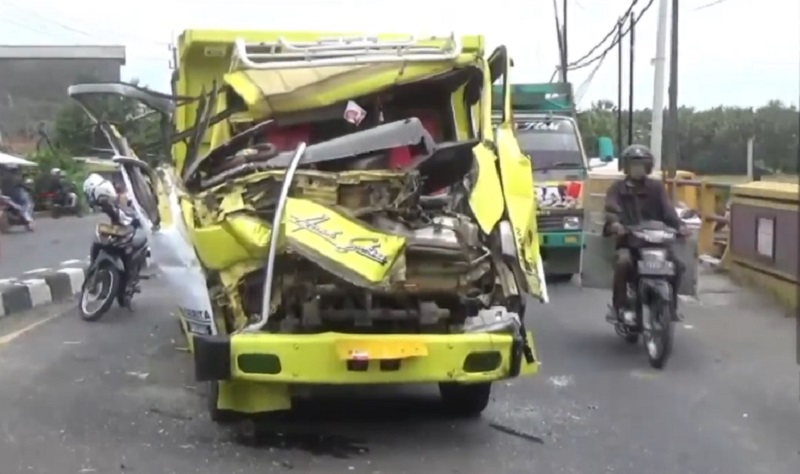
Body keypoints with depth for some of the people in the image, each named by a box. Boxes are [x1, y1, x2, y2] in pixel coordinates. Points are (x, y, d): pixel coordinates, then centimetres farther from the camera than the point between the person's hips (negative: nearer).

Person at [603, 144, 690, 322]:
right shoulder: (617, 189, 9)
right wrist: (614, 223, -35)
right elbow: (611, 209, -11)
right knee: (623, 262, -34)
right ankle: (618, 306, -19)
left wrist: (679, 225, -21)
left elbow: (667, 209, 0)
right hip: (628, 241, -2)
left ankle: (670, 305, -1)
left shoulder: (656, 187, 15)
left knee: (677, 265, -20)